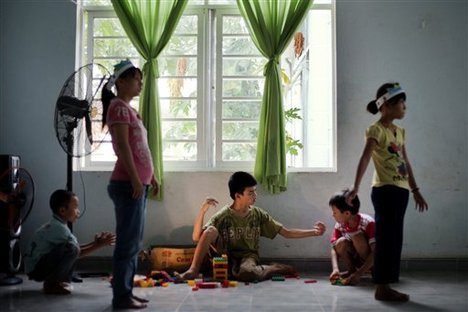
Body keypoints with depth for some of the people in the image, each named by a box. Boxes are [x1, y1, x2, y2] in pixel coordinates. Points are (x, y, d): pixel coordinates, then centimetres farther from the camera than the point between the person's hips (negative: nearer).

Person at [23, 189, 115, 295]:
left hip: (41, 264, 10)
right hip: (36, 269, -10)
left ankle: (61, 281, 10)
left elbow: (78, 248, 10)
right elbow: (77, 251, -19)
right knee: (72, 249, -27)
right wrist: (98, 245, -13)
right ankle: (51, 284, -11)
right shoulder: (58, 228, -20)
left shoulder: (56, 225, 10)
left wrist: (94, 242, 2)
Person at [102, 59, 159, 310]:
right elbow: (123, 146, -18)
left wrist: (150, 176, 21)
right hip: (128, 184, -10)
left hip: (137, 183, 10)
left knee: (133, 243, 11)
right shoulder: (119, 106, -8)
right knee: (128, 242, -7)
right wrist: (135, 179, -22)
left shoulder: (128, 109, 21)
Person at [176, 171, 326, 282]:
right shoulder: (223, 216, -9)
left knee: (246, 273, -40)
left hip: (248, 257, 0)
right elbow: (197, 237, -17)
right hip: (227, 258, 0)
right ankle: (194, 270, -20)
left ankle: (275, 269, -9)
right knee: (211, 230, -26)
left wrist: (312, 232, -9)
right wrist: (202, 211, -30)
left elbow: (286, 232, 1)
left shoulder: (259, 215, -2)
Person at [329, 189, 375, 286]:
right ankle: (351, 271, -3)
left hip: (373, 261, -4)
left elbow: (376, 252, -30)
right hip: (357, 259, 5)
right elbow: (334, 248, -9)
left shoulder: (368, 223, -26)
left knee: (357, 236, -30)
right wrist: (335, 269, -28)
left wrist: (359, 274, -37)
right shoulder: (340, 225, -10)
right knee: (341, 242, -24)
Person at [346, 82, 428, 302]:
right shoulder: (376, 130, -9)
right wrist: (355, 187, -28)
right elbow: (364, 159, -19)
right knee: (386, 238, -5)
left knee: (396, 239, 10)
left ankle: (386, 285, 17)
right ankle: (381, 287, 2)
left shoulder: (400, 131, 16)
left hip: (400, 190, 8)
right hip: (385, 190, -8)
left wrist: (415, 190, 20)